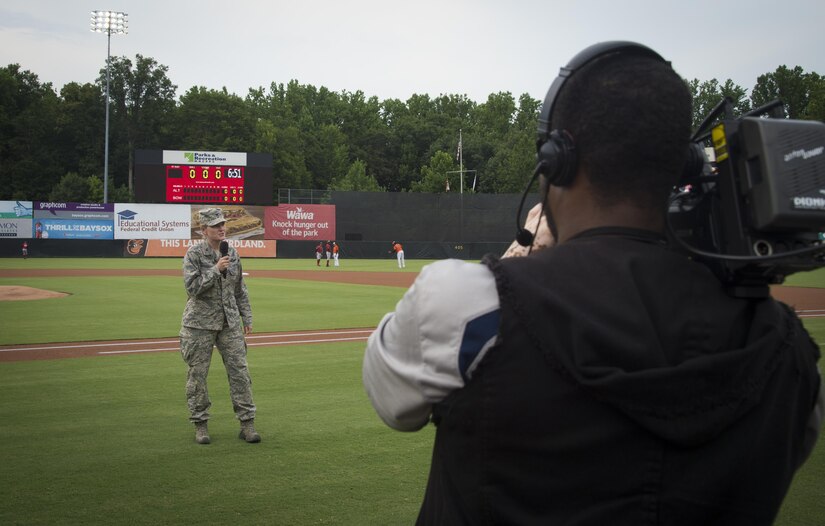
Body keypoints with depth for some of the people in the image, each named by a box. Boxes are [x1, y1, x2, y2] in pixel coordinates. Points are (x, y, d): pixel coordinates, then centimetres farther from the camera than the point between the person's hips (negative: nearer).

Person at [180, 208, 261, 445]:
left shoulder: (232, 253, 8)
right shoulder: (194, 253, -7)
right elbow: (192, 287, -16)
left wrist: (246, 318, 12)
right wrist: (216, 270, -19)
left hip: (229, 322, 4)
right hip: (200, 322, -4)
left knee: (239, 370, 0)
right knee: (198, 374, 2)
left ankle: (247, 423, 5)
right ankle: (200, 425, 15)